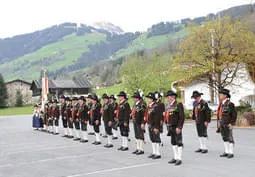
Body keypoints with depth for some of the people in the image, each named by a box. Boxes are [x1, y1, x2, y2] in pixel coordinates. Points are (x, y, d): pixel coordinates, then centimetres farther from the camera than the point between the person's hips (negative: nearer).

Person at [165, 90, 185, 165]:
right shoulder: (168, 106, 14)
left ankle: (179, 159, 1)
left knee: (179, 142, -3)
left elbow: (182, 117, -14)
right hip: (171, 127, 8)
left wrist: (179, 127, -19)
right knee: (173, 143, 13)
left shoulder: (179, 105, -9)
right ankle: (175, 158, 21)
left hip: (176, 127, -8)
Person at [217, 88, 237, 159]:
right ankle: (227, 152, 16)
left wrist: (232, 123, -18)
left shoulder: (230, 104, -15)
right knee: (224, 138, 10)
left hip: (228, 124, -8)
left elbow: (234, 114, -15)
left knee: (229, 138, -2)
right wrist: (220, 122, 16)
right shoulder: (222, 104, 11)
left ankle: (231, 153, 4)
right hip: (222, 123, 8)